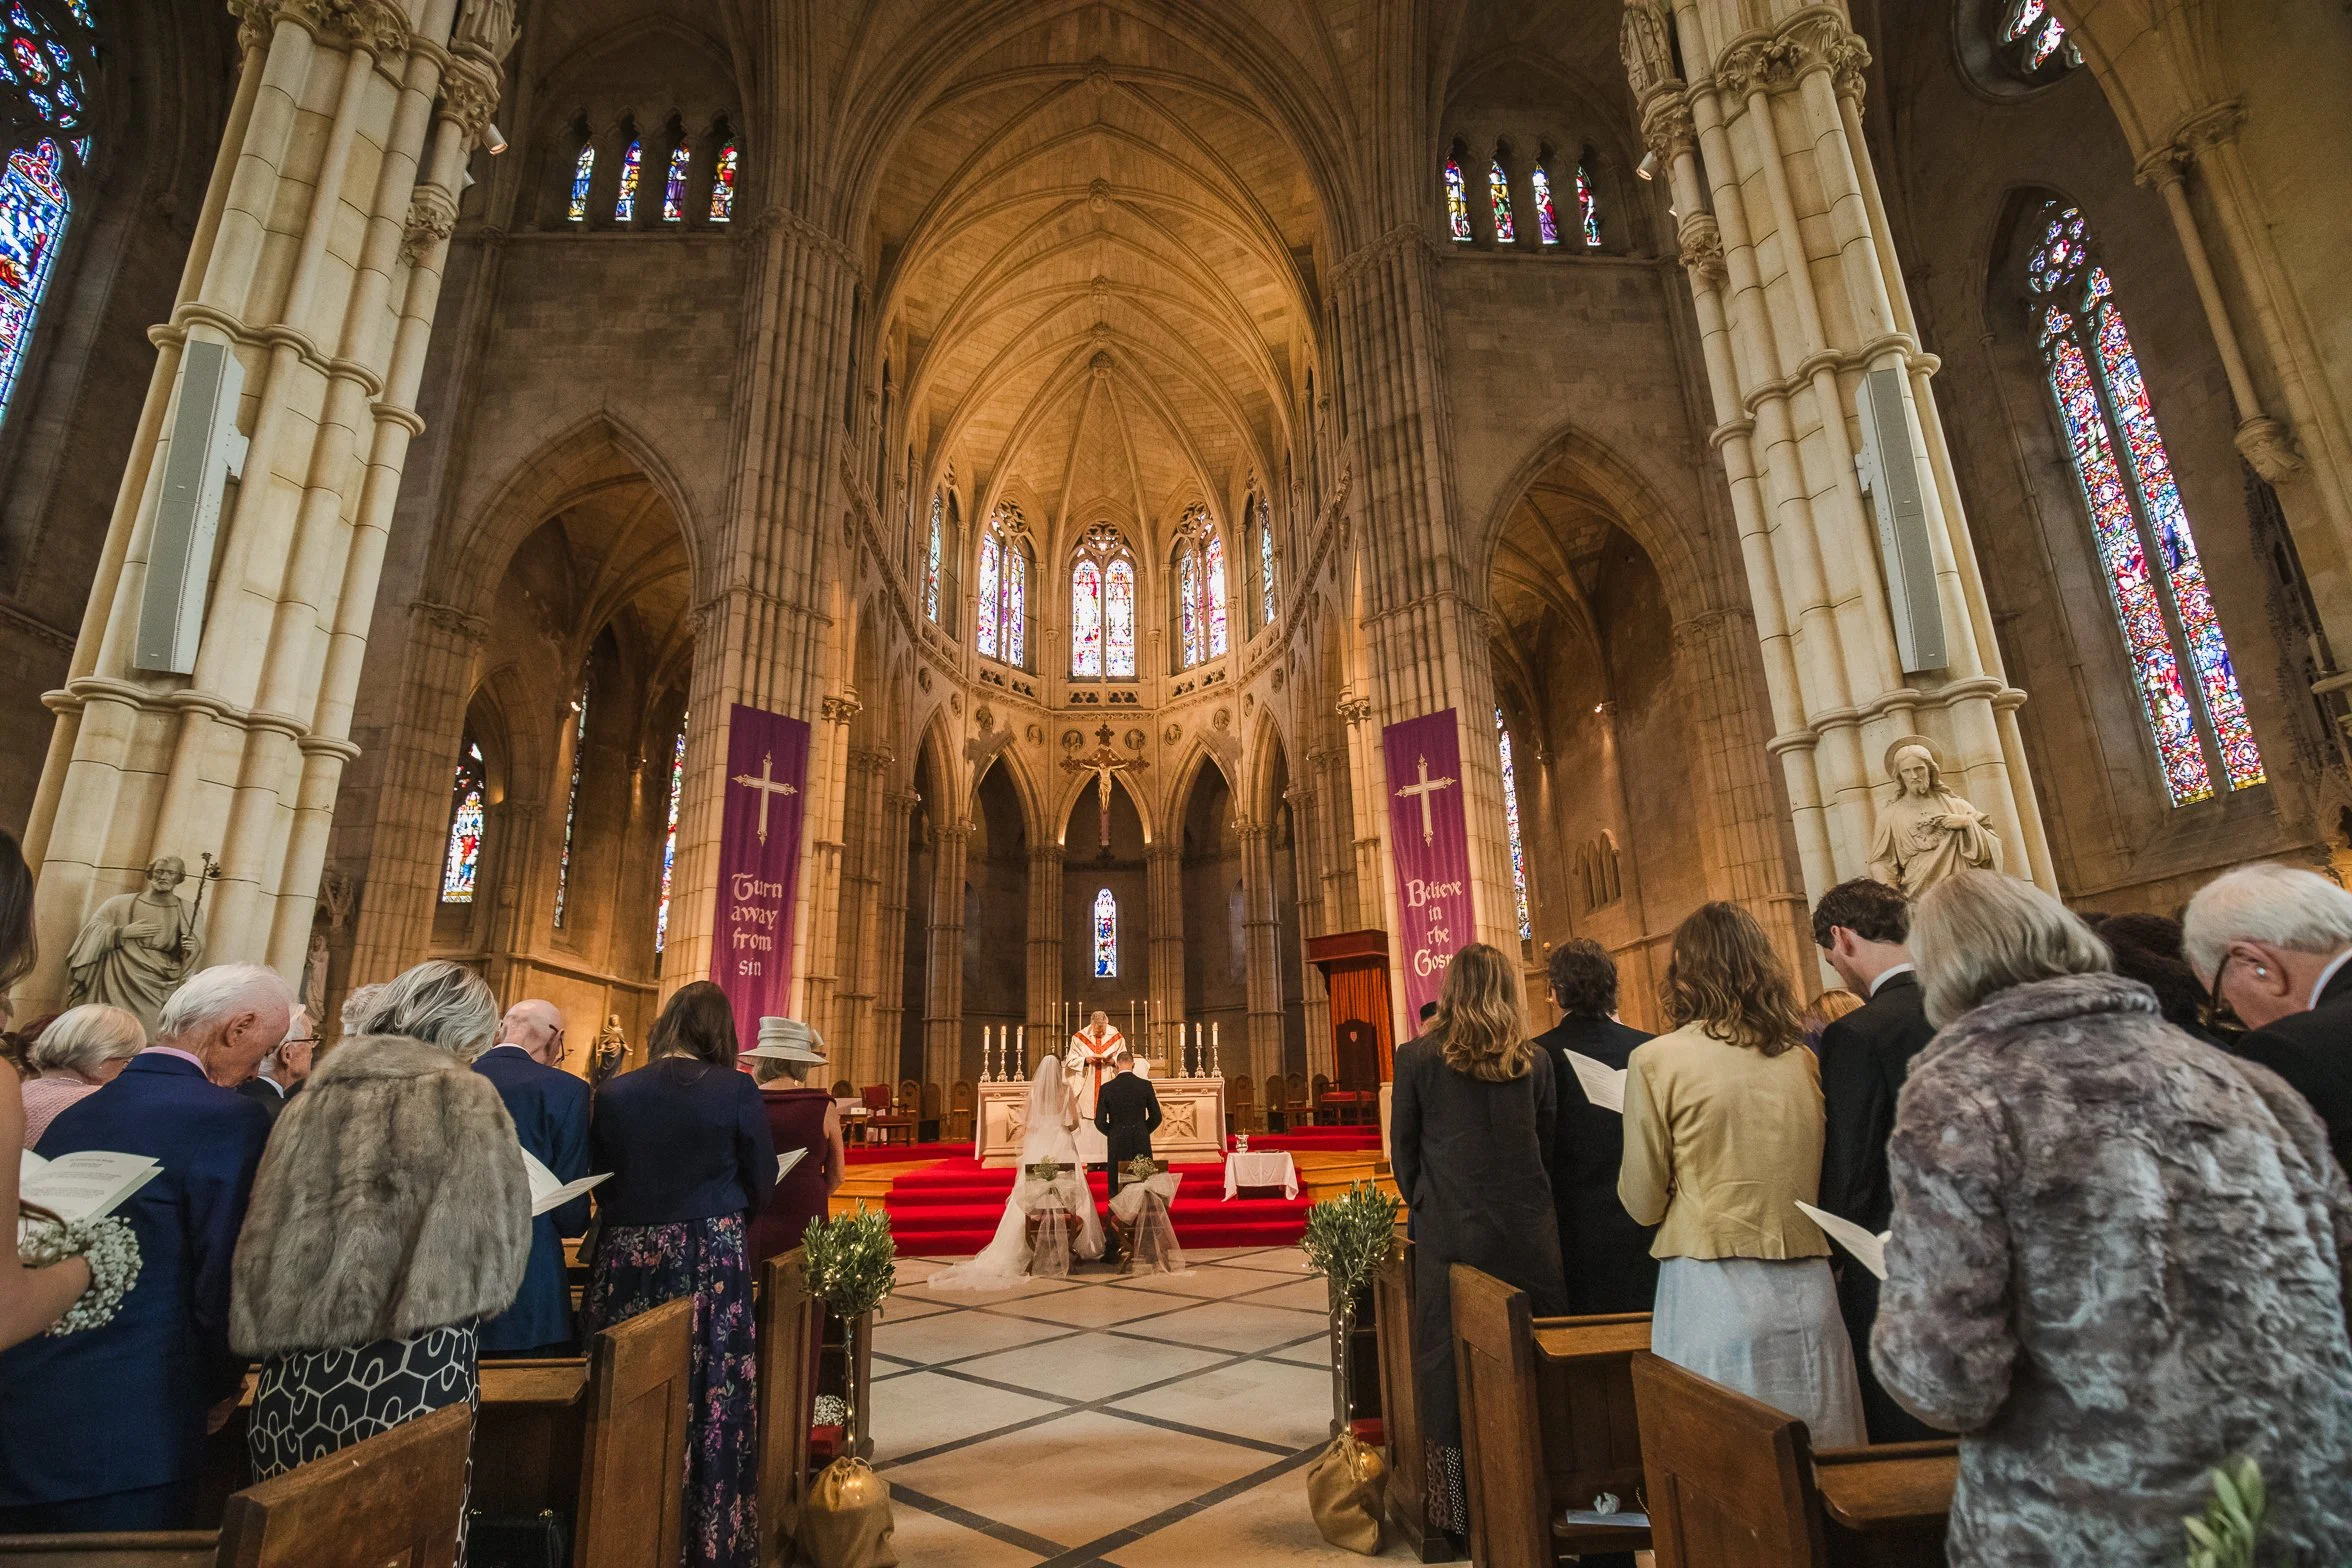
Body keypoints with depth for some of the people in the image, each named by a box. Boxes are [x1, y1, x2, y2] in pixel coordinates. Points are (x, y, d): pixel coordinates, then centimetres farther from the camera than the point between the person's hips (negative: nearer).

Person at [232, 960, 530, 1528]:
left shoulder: (312, 1098, 6)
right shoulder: (465, 1100, -8)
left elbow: (266, 1244, 11)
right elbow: (496, 1249, -5)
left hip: (299, 1382, 5)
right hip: (415, 1384, -5)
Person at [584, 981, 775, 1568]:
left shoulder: (613, 1092, -2)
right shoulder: (736, 1089, -10)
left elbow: (598, 1183, 8)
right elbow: (762, 1183, -3)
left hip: (626, 1257, 3)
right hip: (711, 1259, -3)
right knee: (710, 1397, 9)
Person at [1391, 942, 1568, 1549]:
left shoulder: (1416, 1057, -7)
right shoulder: (1534, 1061, -1)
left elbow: (1403, 1151, 0)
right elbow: (1547, 1145, 8)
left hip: (1449, 1232, -2)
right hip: (1527, 1233, 2)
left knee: (1449, 1365, 9)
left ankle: (1457, 1511, 18)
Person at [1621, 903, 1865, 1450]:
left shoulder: (1656, 1060, -9)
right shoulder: (1802, 1059, 4)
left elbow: (1643, 1204, -4)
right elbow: (1824, 1182, 15)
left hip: (1714, 1291, -5)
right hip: (1808, 1294, 5)